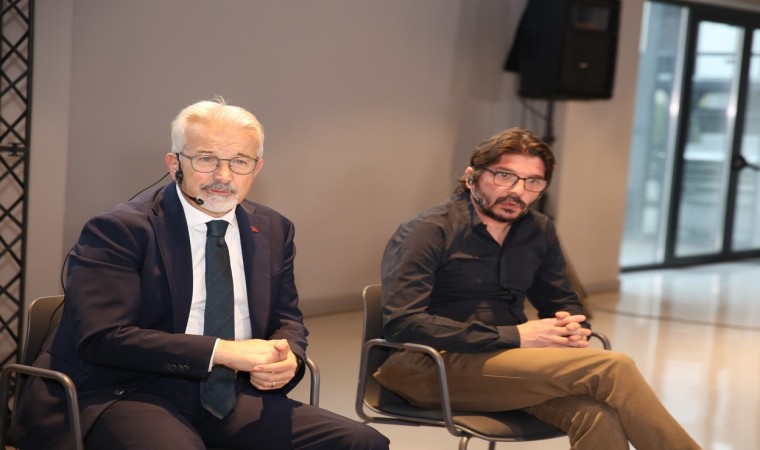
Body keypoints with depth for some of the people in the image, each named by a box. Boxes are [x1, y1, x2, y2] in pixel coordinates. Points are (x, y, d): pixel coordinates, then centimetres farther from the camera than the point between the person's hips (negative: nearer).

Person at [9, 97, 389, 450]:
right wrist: (220, 351, -20)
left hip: (233, 393, 5)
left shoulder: (273, 230, 13)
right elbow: (100, 338, -16)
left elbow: (286, 319, 22)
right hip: (131, 395, -5)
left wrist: (286, 357, -5)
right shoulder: (118, 231, -6)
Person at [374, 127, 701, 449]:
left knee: (598, 414, -30)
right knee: (609, 369, -23)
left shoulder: (539, 232, 9)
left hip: (506, 360, 6)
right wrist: (513, 336, -23)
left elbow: (563, 302, 22)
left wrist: (572, 327, -6)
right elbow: (401, 323, -21)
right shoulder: (428, 231, -10)